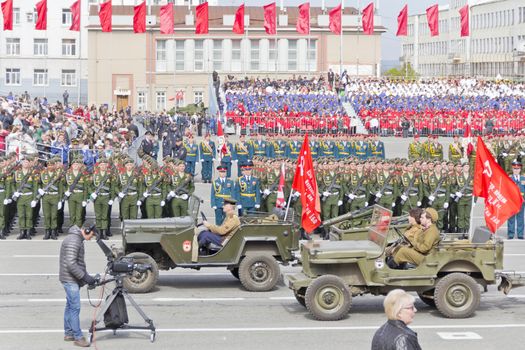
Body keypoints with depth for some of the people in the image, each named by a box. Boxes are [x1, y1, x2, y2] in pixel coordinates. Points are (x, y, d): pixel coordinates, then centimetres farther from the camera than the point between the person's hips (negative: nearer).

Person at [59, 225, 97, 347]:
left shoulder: (77, 239, 15)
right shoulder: (73, 241, -19)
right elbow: (71, 264, -25)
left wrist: (86, 276, 16)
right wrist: (85, 277, -21)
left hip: (73, 279, 10)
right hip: (70, 279, -10)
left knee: (70, 306, 14)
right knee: (75, 308, -8)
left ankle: (68, 334, 21)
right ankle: (78, 337, -6)